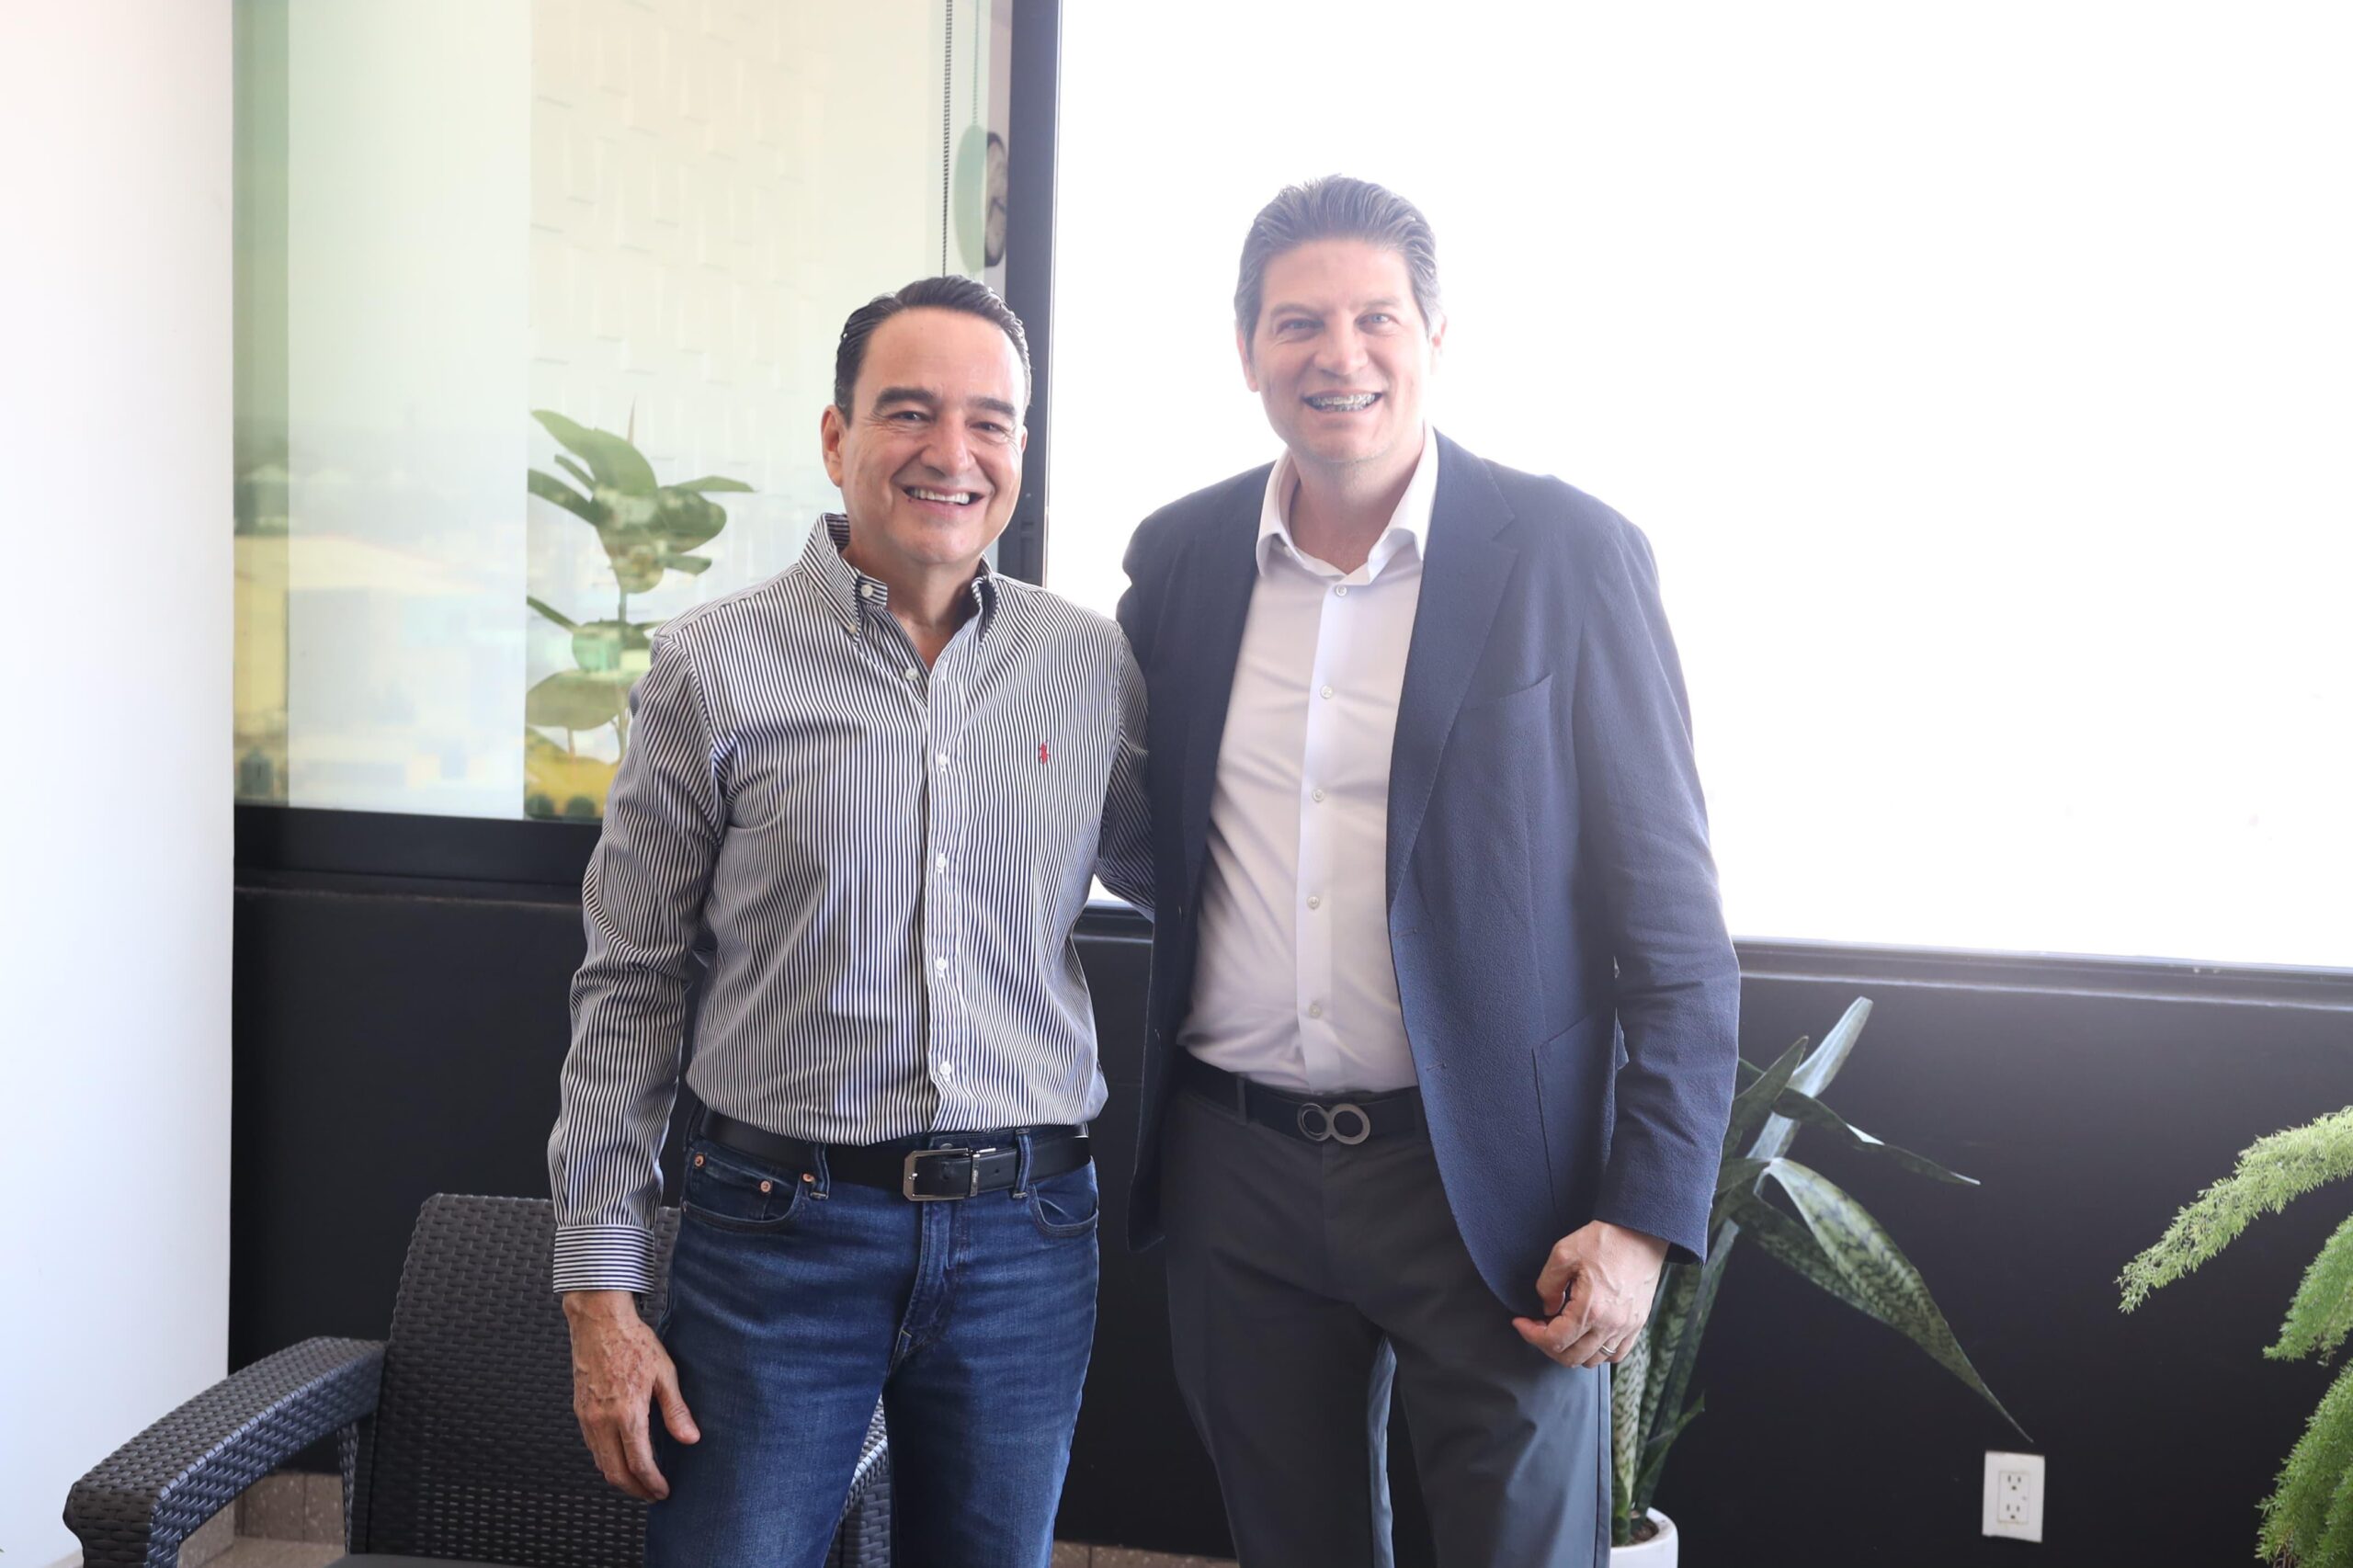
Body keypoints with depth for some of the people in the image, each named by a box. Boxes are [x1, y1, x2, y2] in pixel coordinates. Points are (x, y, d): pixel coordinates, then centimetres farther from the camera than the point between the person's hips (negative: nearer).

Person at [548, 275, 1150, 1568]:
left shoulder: (1091, 667, 2)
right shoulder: (713, 667, -4)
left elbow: (1169, 877, 17)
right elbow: (628, 987, 0)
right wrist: (599, 1291, -2)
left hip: (1025, 1232, 3)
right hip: (781, 1229, -2)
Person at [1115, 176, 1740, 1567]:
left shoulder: (1568, 555, -8)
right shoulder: (1181, 554, 4)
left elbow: (1672, 918, -8)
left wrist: (1646, 1218, -13)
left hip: (1489, 1183, -3)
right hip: (1235, 1180, 4)